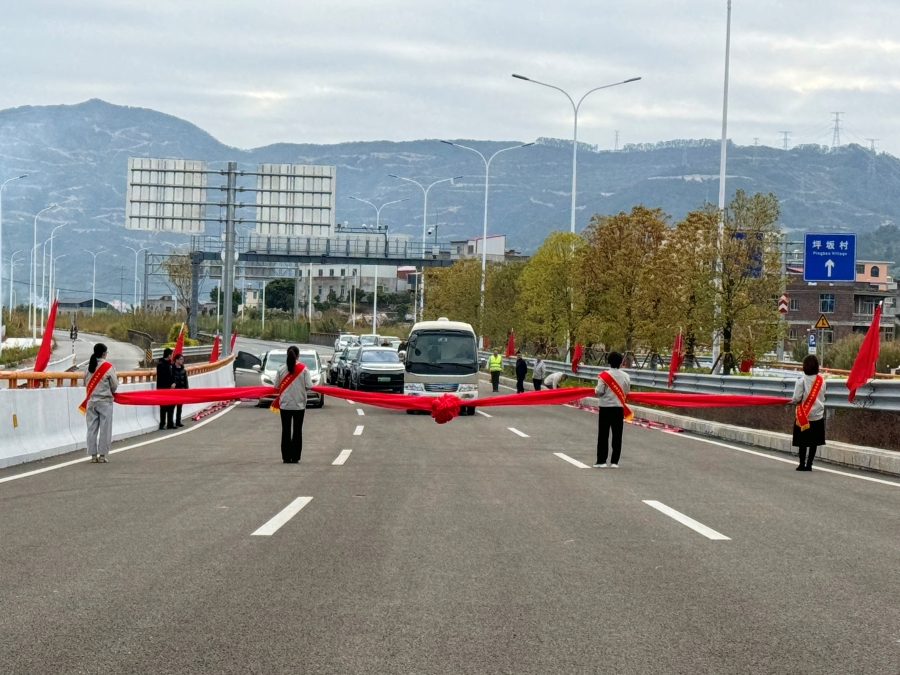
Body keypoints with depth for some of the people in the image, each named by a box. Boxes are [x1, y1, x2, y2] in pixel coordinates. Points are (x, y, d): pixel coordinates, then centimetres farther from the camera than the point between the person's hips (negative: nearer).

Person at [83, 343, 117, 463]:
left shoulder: (89, 366, 1)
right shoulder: (108, 367, -11)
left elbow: (86, 383, 7)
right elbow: (114, 385, -6)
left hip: (91, 401, 4)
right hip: (105, 401, -4)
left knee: (92, 428, 8)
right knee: (105, 428, 3)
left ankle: (93, 454, 10)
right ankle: (102, 455, 2)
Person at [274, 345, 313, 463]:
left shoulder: (281, 370, -4)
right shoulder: (303, 369, -7)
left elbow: (276, 386, 0)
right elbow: (309, 386, -9)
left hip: (285, 404, 1)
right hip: (299, 404, -1)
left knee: (286, 431, 6)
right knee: (297, 431, 6)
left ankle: (286, 457, 4)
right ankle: (295, 457, 4)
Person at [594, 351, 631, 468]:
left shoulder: (605, 375, -13)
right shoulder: (625, 376, -1)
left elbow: (599, 391, -14)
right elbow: (627, 391, 7)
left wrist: (596, 390, 7)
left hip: (605, 407, -3)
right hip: (619, 407, 3)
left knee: (603, 434, 3)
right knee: (617, 435, 7)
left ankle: (601, 461, 2)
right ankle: (615, 461, 7)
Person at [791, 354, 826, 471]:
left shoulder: (802, 381, -14)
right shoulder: (821, 381, -1)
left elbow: (797, 398, -14)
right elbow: (822, 398, 6)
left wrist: (793, 401, 7)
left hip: (804, 416, -3)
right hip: (818, 415, 3)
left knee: (803, 442, 4)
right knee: (814, 442, 8)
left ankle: (802, 464, 6)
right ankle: (809, 465, 9)